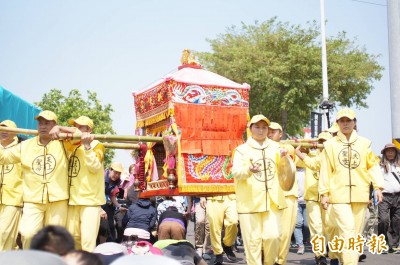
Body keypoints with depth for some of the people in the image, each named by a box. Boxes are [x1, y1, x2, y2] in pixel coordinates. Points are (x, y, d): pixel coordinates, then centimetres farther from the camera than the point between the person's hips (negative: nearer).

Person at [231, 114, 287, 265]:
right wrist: (249, 170, -35)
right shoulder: (242, 149, 1)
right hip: (250, 202, -2)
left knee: (273, 236, 1)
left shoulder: (275, 147, 11)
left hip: (272, 201, 2)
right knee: (253, 239, -1)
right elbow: (235, 172, -13)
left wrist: (284, 158, -17)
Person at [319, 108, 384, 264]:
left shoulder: (364, 143, 7)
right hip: (339, 194, -2)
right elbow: (325, 170, 3)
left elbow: (373, 165, 7)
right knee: (347, 231, -12)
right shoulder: (330, 144, 4)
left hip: (360, 194, 3)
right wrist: (324, 193, -1)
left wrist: (378, 187, -3)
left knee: (356, 232, 8)